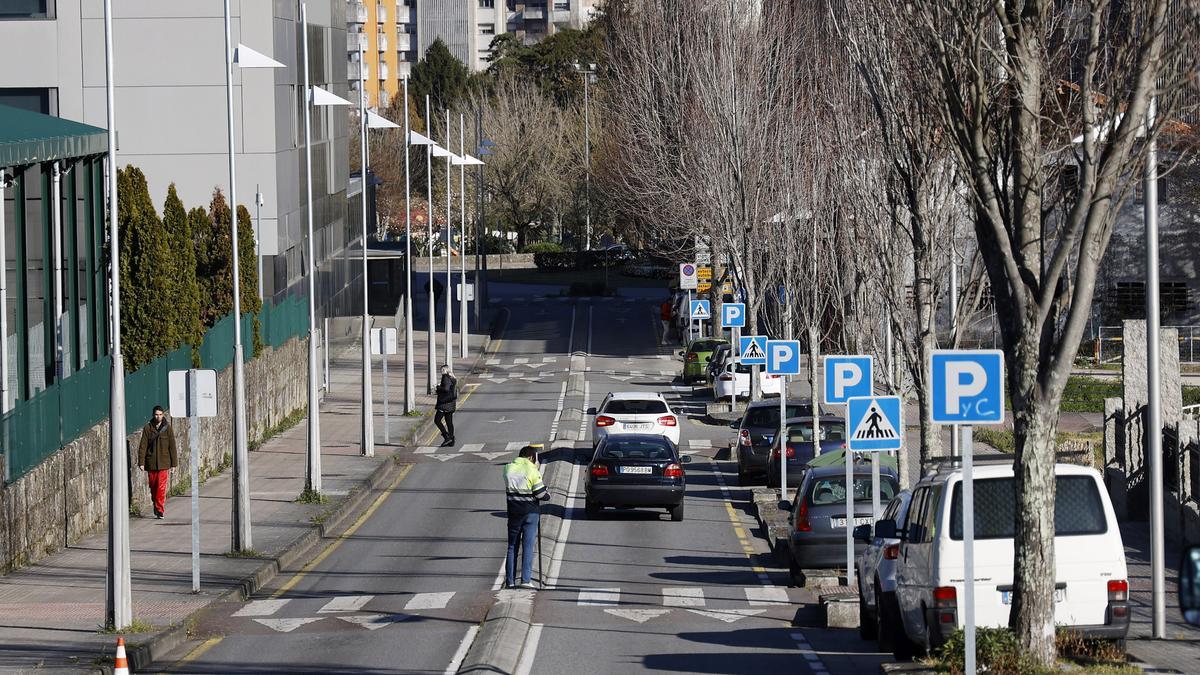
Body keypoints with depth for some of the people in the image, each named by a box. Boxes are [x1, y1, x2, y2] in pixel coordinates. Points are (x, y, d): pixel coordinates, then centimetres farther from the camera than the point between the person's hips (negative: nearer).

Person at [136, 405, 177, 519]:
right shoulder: (148, 428, 1)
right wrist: (141, 462, -5)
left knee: (161, 487, -10)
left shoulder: (167, 428, 0)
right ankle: (156, 506, 29)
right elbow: (143, 446, 1)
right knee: (153, 487, 10)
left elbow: (172, 446, 4)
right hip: (151, 463, 2)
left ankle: (160, 510, -7)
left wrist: (173, 463, 3)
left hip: (163, 463, -2)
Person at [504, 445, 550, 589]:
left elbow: (508, 488, 10)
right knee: (528, 545, -3)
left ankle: (510, 580, 10)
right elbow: (541, 494, -12)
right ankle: (526, 579, -10)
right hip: (530, 512, -4)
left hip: (513, 511, 4)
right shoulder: (532, 470, -11)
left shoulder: (508, 468, 2)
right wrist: (548, 495, 10)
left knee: (512, 546, 11)